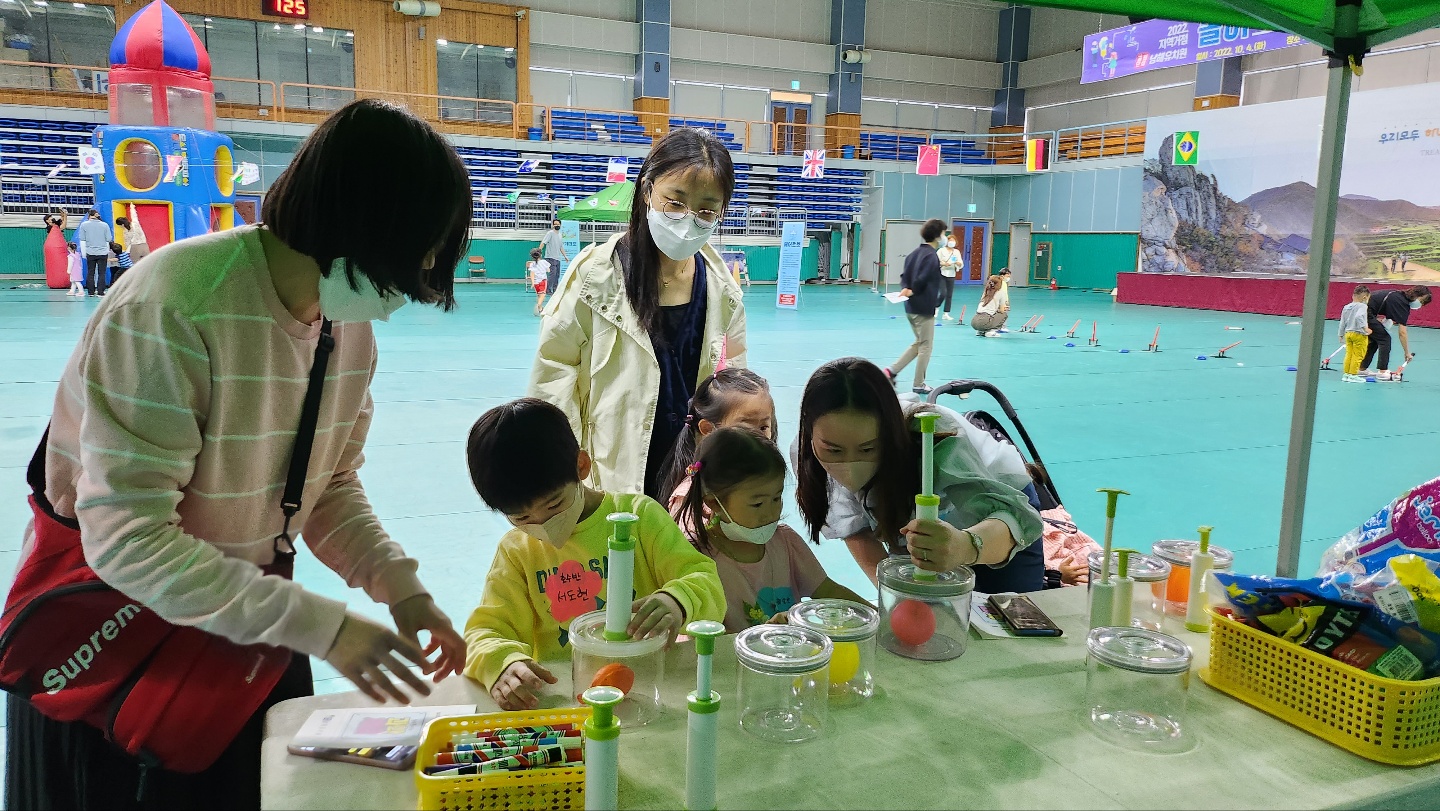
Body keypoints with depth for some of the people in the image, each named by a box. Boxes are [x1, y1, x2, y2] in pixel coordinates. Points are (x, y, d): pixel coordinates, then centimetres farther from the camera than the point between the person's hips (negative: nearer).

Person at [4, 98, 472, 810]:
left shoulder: (351, 327, -6)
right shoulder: (175, 308, -30)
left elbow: (331, 485, 2)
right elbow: (125, 539, -31)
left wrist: (400, 586, -14)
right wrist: (321, 625, -32)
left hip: (250, 630, 7)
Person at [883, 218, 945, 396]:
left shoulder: (914, 253, 11)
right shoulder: (931, 256, -18)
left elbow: (904, 275, 11)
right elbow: (922, 280, -25)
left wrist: (906, 289, -4)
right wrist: (912, 291, -7)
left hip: (911, 307, 9)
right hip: (924, 308, -9)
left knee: (919, 343, 21)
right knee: (926, 346, 5)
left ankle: (892, 370, 13)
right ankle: (919, 385, 13)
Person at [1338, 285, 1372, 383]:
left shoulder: (1346, 307, 9)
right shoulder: (1363, 307, -12)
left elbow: (1342, 322, 14)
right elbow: (1359, 317, -31)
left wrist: (1341, 334, 23)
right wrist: (1365, 328, -25)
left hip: (1348, 333, 7)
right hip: (1359, 334, -7)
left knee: (1349, 354, 12)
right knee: (1357, 356, 0)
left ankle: (1346, 374, 16)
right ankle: (1353, 375, 2)